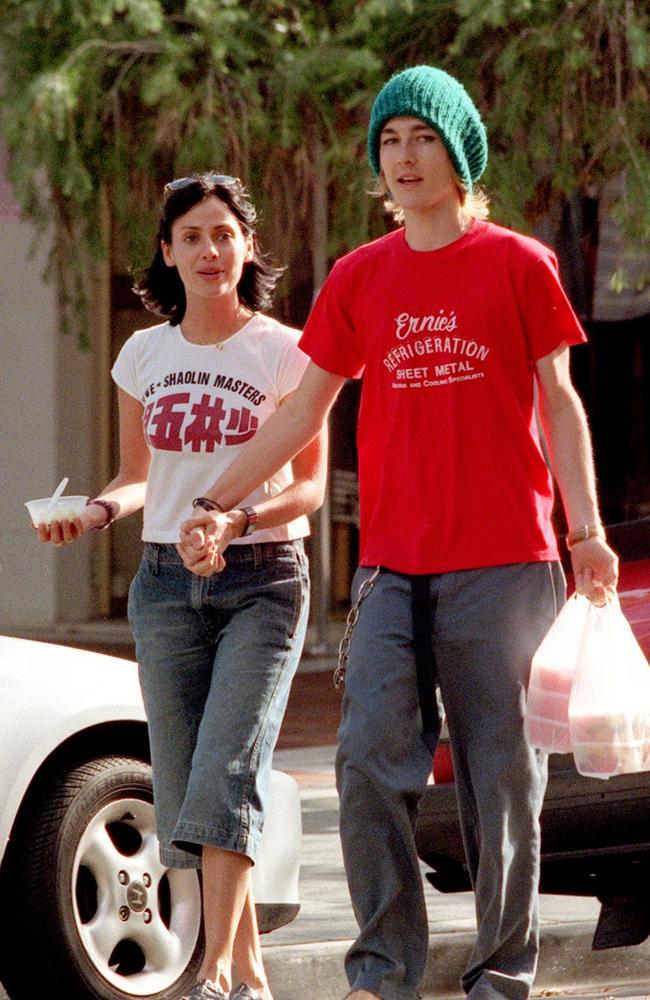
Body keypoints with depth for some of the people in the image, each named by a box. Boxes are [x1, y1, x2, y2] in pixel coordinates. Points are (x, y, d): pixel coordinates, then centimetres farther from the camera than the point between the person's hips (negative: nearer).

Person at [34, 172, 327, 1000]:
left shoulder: (285, 353, -3)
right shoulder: (143, 355, 9)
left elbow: (312, 483, -1)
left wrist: (245, 517, -20)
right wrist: (98, 511, -6)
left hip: (262, 580, -4)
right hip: (166, 583, 4)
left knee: (227, 774, -18)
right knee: (182, 792, 1)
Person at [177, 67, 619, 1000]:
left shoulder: (518, 265, 2)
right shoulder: (359, 278, 11)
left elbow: (559, 404, 4)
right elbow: (305, 409, 15)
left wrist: (586, 530, -4)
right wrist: (215, 503, 9)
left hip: (504, 560, -3)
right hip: (394, 568, 3)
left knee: (500, 770, 1)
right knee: (370, 757, -9)